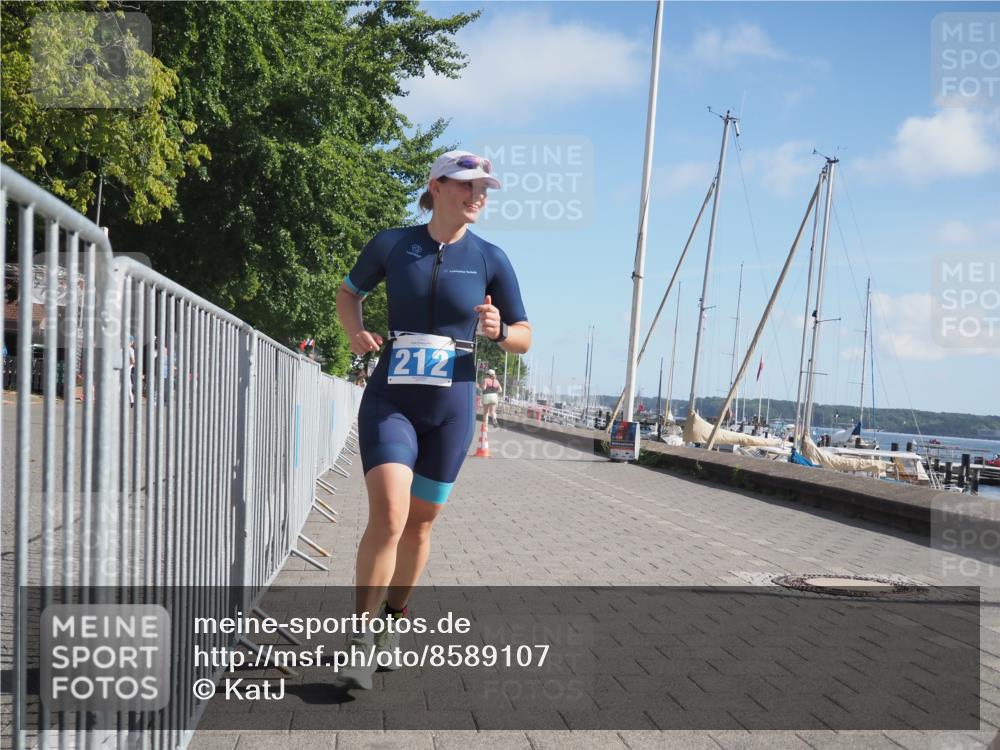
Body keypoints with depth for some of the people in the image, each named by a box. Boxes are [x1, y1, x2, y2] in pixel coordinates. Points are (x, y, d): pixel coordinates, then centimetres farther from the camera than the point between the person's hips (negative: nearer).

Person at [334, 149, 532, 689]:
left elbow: (523, 338, 5)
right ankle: (360, 640, -8)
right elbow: (349, 292, 17)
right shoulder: (391, 245, -1)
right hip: (389, 399, -1)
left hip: (451, 406, 2)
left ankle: (391, 623, 32)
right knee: (388, 514, -18)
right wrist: (355, 331, -4)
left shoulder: (490, 260, 0)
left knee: (420, 522, 11)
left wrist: (498, 331, -17)